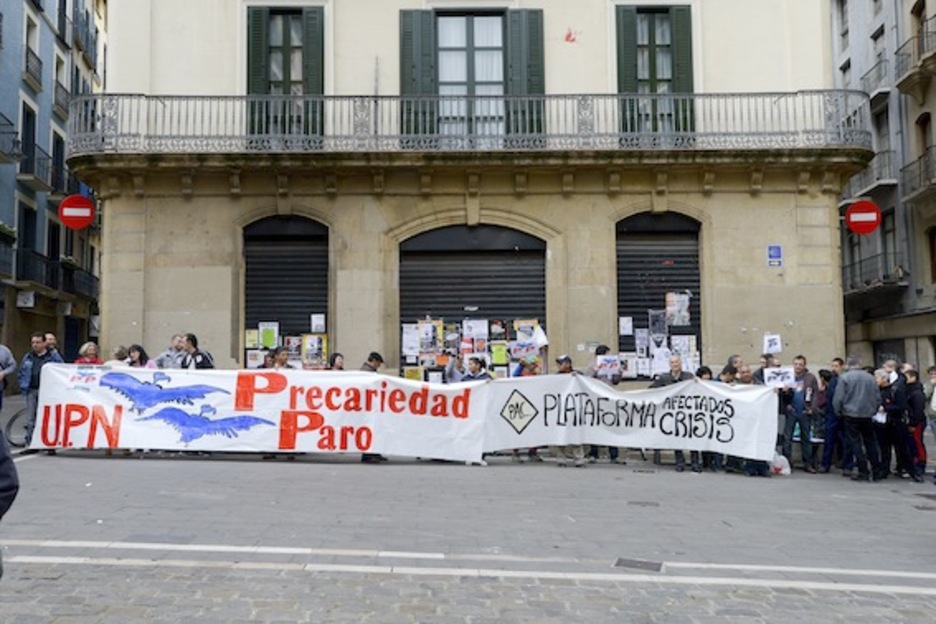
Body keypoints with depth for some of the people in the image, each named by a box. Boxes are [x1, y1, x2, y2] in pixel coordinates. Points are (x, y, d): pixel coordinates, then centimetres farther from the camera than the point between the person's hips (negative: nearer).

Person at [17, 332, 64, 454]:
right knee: (32, 418, 7)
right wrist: (23, 387, 9)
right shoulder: (28, 357, 16)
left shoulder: (53, 356, 1)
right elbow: (21, 373, 22)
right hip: (32, 391, 5)